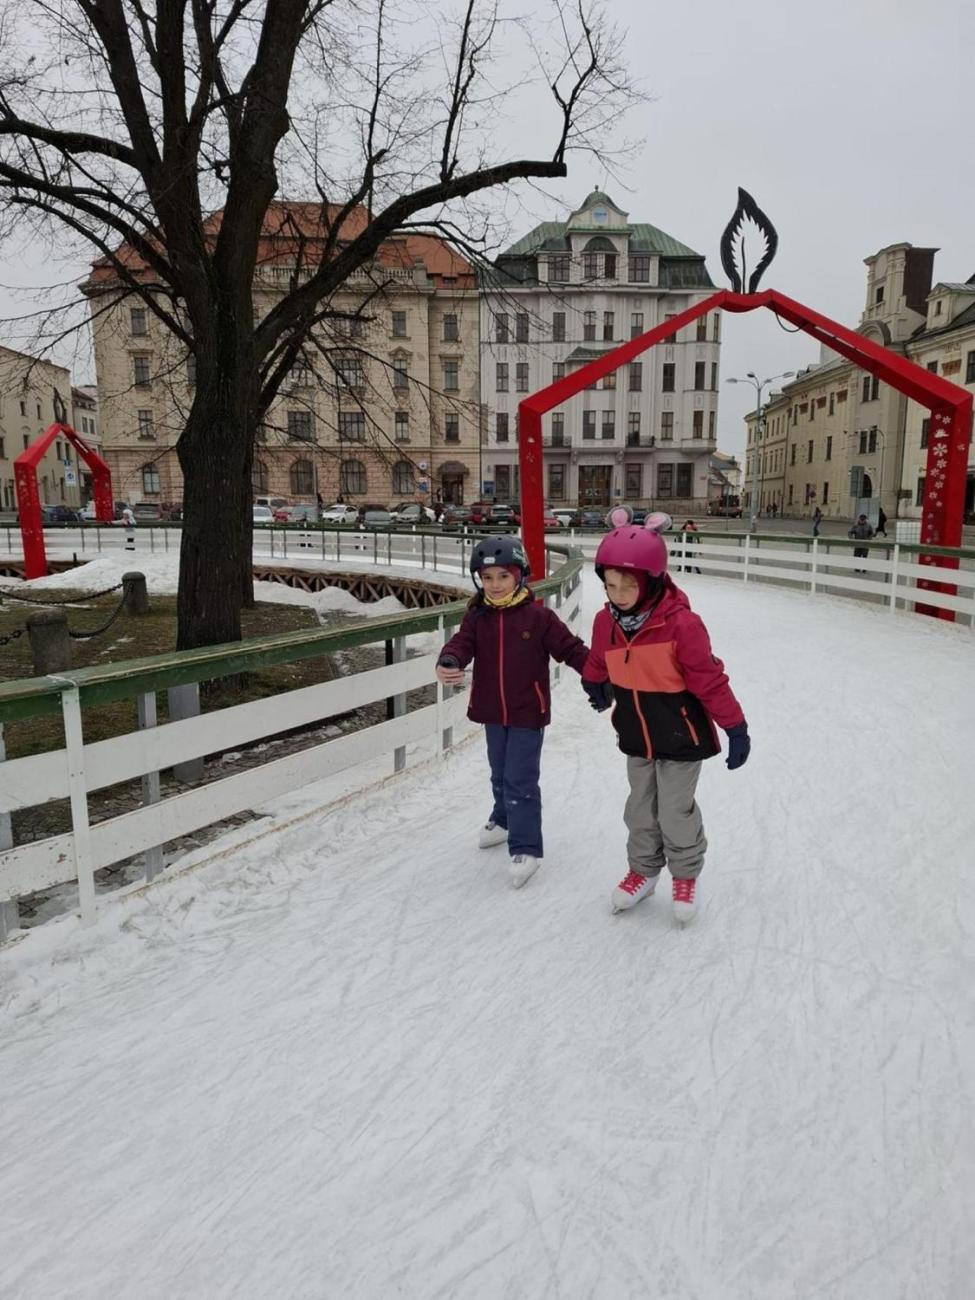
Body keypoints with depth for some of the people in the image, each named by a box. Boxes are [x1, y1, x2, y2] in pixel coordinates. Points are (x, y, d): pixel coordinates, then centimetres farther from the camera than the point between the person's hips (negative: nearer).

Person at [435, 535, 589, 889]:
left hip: (528, 714, -5)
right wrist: (448, 663, -37)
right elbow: (461, 643, -15)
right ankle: (505, 819, 48)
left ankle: (525, 848, 6)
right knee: (500, 774, 23)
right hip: (493, 713, 5)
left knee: (520, 780, -5)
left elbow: (570, 648, -10)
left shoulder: (538, 617, -12)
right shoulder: (477, 617, -2)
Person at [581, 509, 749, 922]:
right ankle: (644, 869, 41)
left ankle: (686, 875, 33)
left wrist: (735, 727, -14)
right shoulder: (606, 620, -9)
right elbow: (598, 663, 13)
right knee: (640, 808, 19)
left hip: (681, 737, -5)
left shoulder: (681, 623, -26)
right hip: (636, 737, 5)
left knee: (676, 811, 7)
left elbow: (709, 679, -20)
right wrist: (594, 687, 31)